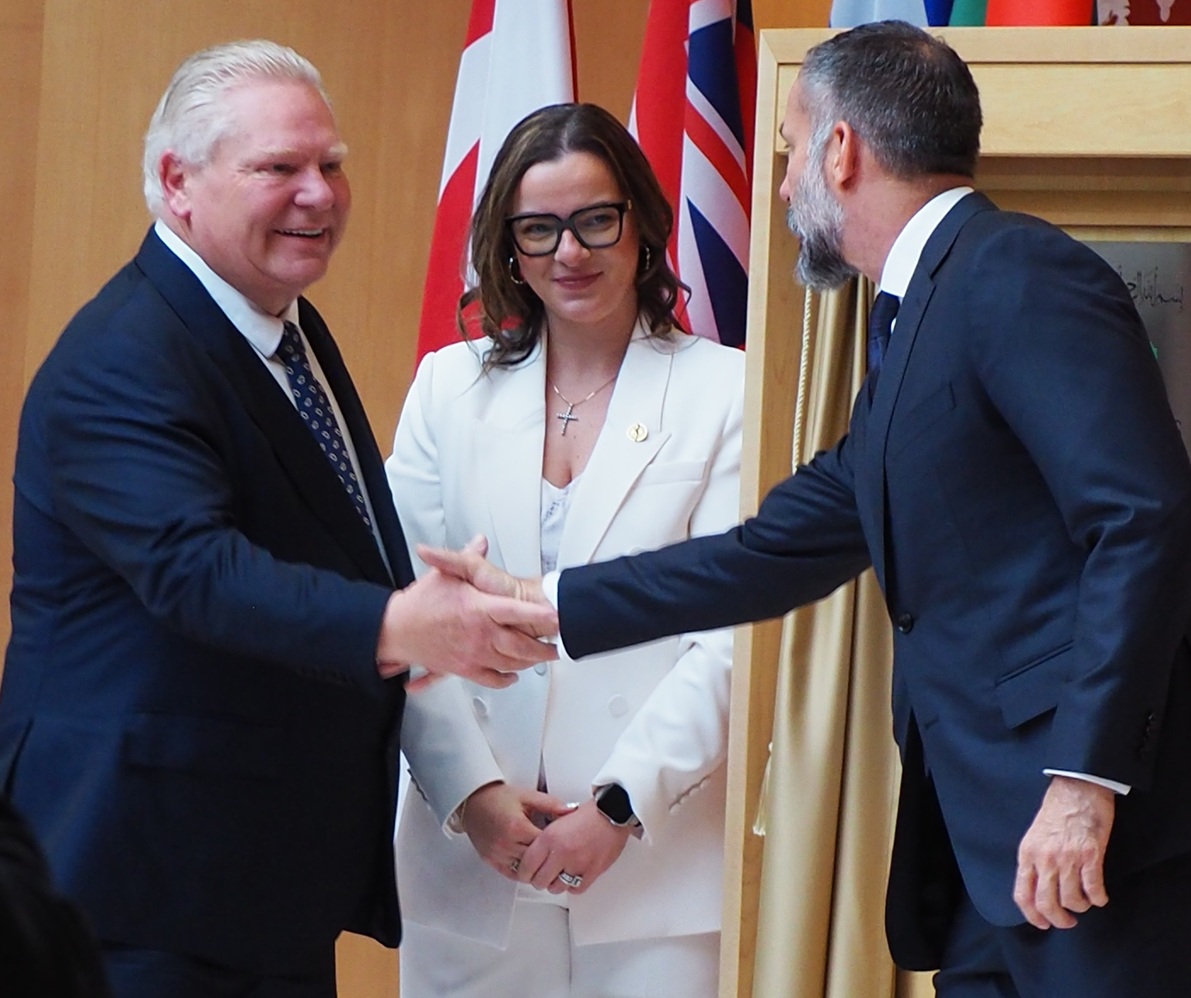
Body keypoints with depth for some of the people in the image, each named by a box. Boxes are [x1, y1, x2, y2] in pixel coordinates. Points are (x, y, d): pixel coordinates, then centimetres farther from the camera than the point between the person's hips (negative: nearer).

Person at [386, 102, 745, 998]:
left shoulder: (722, 389, 3)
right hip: (469, 849, 2)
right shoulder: (451, 387, 12)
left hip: (654, 851, -2)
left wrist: (621, 805, -11)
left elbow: (732, 634, -3)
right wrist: (470, 789, -8)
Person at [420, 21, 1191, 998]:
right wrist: (539, 604, 28)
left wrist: (1086, 779, -22)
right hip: (985, 843, 10)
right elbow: (777, 552, 26)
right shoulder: (921, 328, 22)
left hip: (1095, 826, -10)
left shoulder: (1021, 275, -9)